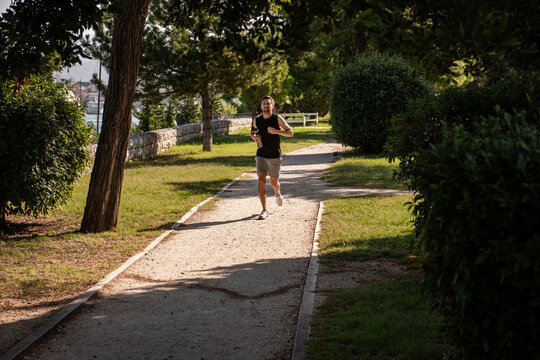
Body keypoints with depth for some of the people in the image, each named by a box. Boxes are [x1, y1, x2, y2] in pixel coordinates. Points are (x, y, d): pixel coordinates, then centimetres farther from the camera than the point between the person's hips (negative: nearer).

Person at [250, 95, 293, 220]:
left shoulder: (277, 119, -5)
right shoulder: (257, 121, 3)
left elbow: (290, 133, -5)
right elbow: (252, 132, 21)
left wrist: (276, 131, -21)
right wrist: (254, 137, -4)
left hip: (275, 156, -1)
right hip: (261, 155, 1)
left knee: (274, 183, 9)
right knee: (261, 180, -14)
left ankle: (277, 194, 47)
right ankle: (264, 210, -13)